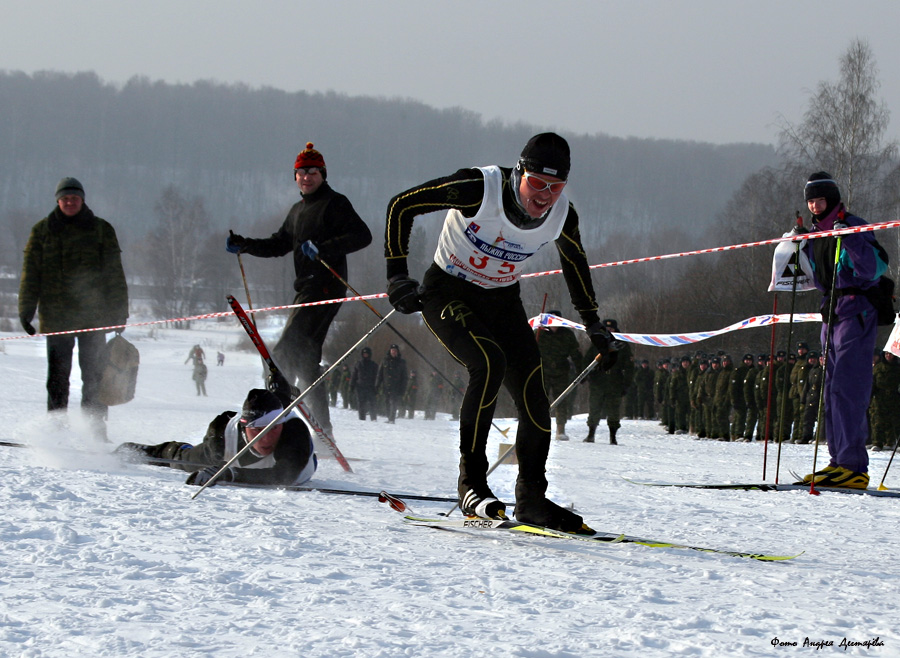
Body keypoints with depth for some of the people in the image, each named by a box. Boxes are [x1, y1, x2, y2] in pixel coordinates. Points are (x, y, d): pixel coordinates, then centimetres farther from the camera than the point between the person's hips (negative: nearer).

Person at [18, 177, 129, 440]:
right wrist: (26, 309, -1)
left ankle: (96, 428, 0)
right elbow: (31, 273, 8)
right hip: (55, 316, 1)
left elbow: (114, 274, 7)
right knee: (57, 377, 2)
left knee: (93, 375, -3)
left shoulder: (101, 229, 7)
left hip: (93, 314, -1)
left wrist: (118, 312, 1)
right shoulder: (42, 231, 9)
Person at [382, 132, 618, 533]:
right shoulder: (479, 189, -28)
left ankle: (531, 499, 12)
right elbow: (401, 206, -19)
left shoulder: (562, 216, -13)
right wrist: (397, 274, -23)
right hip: (449, 294, -5)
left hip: (502, 301, 5)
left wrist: (591, 321, 18)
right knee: (489, 363, -31)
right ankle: (471, 483, -23)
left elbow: (574, 260, 11)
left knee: (533, 395, -7)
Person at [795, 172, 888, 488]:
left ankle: (854, 466, -19)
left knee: (846, 390, -15)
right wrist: (796, 250, 13)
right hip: (831, 312, 9)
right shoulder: (815, 234, 16)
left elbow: (874, 269, -20)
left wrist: (851, 239, -30)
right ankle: (839, 462, 11)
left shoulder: (854, 227, -9)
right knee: (833, 390, 7)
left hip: (857, 312, -9)